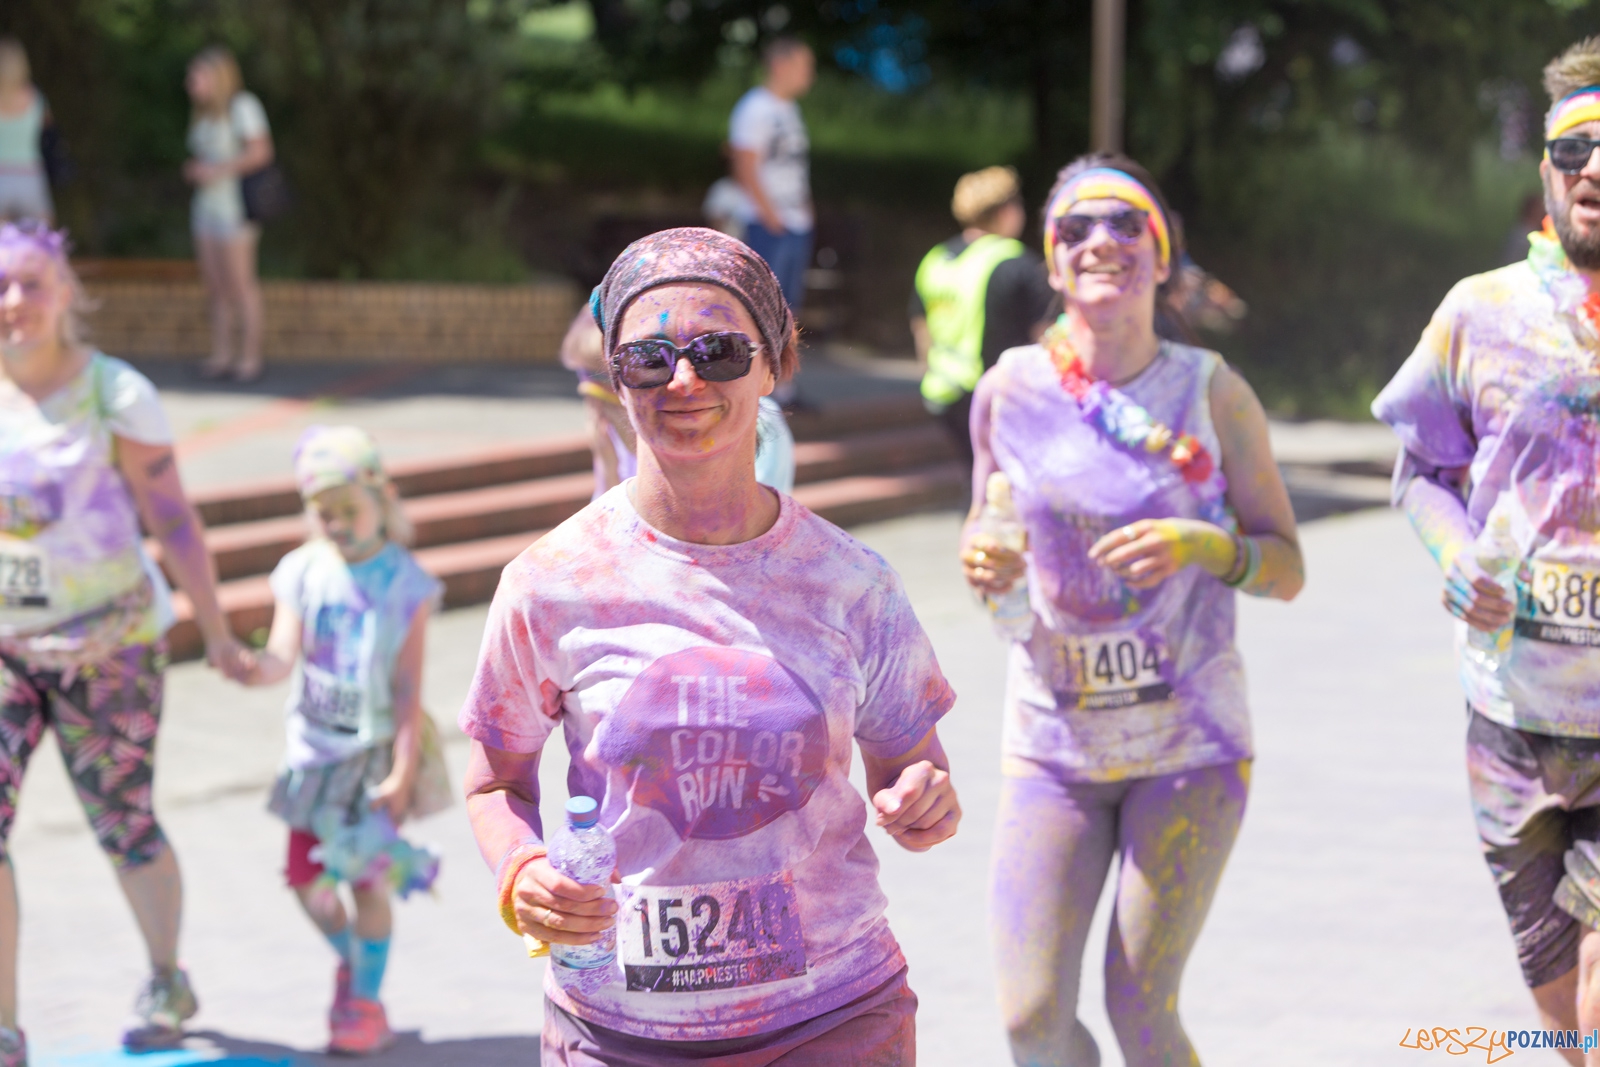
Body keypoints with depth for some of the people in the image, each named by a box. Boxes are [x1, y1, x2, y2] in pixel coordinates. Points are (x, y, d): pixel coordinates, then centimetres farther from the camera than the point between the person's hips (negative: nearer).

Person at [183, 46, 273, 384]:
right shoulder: (203, 115, 18)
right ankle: (221, 356, 10)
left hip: (233, 202, -8)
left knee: (240, 283, -7)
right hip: (206, 203, 8)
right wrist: (192, 170, 5)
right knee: (215, 286, 6)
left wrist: (217, 170, -15)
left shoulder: (242, 106, -8)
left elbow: (260, 152, -14)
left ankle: (249, 357, -3)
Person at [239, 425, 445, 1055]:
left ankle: (365, 1003, 15)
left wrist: (404, 769, -14)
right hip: (315, 746, 3)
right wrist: (249, 668, -36)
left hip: (376, 751, -3)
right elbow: (283, 658, -12)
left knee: (367, 878, -1)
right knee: (306, 875, 6)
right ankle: (349, 958, 35)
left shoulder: (405, 583, -10)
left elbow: (408, 686, -11)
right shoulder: (302, 573, -4)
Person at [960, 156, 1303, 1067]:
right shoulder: (1010, 390, -1)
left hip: (1191, 744, -1)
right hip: (1052, 742, 2)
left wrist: (1202, 545, -21)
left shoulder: (1211, 392, -4)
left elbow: (1287, 568, -1)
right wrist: (981, 560, -10)